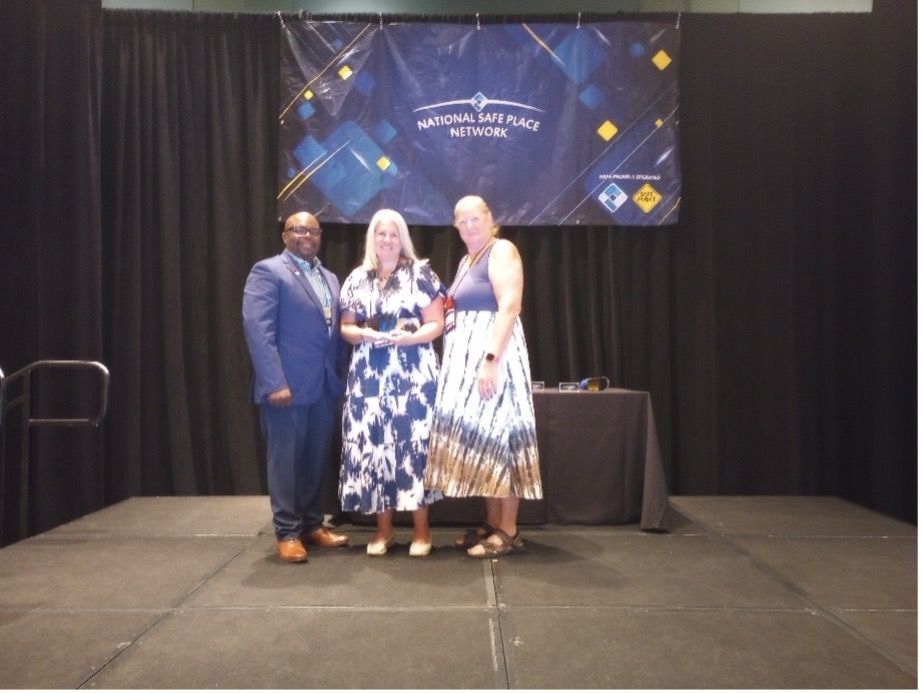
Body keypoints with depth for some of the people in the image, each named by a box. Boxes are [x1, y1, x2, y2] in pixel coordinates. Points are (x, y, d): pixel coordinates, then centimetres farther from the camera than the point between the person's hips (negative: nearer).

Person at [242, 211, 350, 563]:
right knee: (285, 461, 3)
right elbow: (258, 330, -14)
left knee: (316, 460, 13)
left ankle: (312, 525, 25)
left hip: (325, 386, 7)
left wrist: (342, 375, 7)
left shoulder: (330, 279, 18)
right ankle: (287, 532, 14)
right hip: (287, 385, -6)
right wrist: (275, 383, -21)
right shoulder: (267, 271, -4)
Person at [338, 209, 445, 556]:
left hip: (413, 372, -3)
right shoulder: (357, 279, 13)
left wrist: (408, 337, -18)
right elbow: (345, 326, 13)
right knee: (372, 443, 2)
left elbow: (436, 324, -1)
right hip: (369, 374, 3)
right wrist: (363, 334, -8)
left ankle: (421, 529, 8)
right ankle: (383, 529, 14)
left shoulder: (420, 274, 3)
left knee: (414, 441, -4)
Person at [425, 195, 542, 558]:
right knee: (478, 437, 9)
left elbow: (510, 307, -18)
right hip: (467, 358, 9)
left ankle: (509, 531, 1)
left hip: (491, 355, -9)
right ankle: (492, 522, 18)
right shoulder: (466, 261, 20)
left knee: (496, 435, -7)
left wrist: (491, 360, -26)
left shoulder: (502, 250, -7)